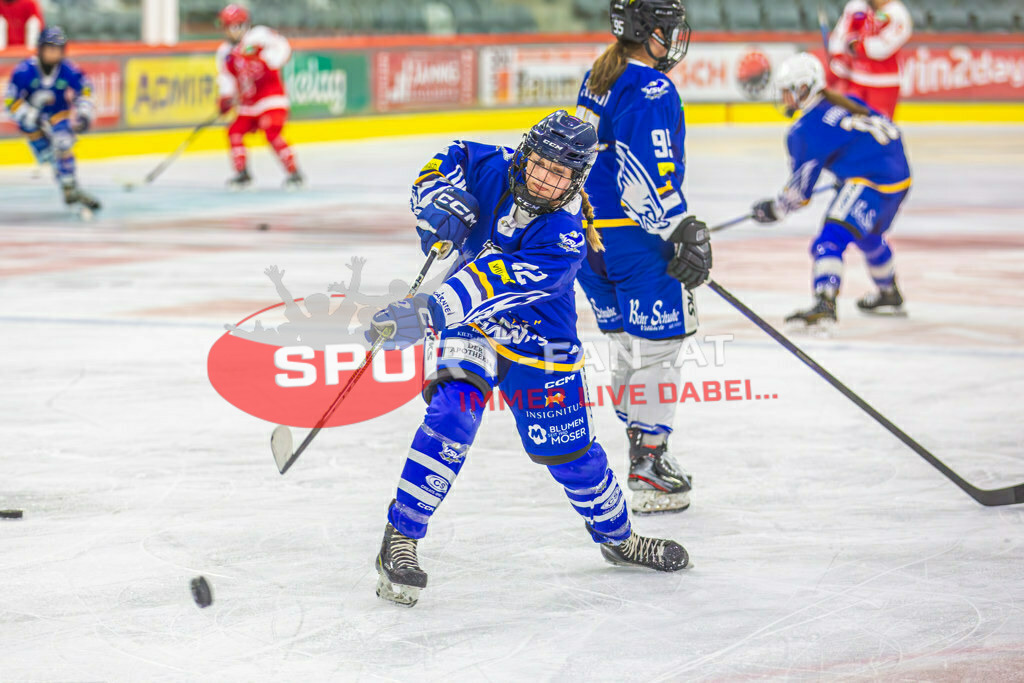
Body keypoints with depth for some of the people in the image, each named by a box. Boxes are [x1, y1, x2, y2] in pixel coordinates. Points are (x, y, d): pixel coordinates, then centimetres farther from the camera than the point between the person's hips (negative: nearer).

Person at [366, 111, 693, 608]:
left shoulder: (565, 236, -29)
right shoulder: (492, 170, -16)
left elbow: (499, 285, -43)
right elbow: (443, 167, 3)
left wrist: (434, 309, -56)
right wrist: (442, 206, -20)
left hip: (537, 346, -1)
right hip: (471, 326, 1)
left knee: (569, 452, 8)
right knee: (454, 410, -27)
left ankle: (617, 536, 39)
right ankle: (399, 538, -24)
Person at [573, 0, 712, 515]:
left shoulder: (600, 77, 13)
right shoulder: (650, 91, -17)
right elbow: (649, 177, -25)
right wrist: (686, 234, -23)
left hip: (590, 234, 9)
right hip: (634, 237, -9)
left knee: (632, 347, 17)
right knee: (658, 346, -3)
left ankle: (645, 458, 23)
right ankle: (650, 473, -3)